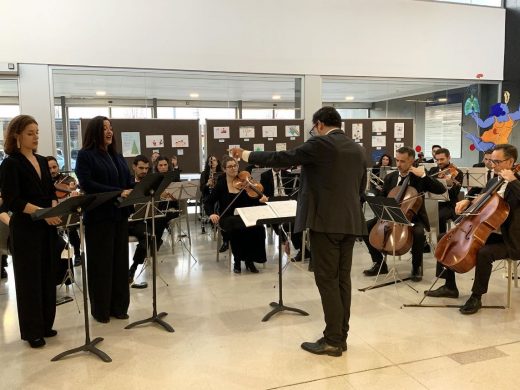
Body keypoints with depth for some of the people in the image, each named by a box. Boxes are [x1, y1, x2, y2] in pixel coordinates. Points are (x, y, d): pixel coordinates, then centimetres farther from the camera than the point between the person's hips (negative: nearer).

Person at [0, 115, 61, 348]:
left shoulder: (42, 161, 12)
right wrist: (42, 211, -24)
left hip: (47, 227, 6)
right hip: (25, 229, -6)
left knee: (48, 275, 12)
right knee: (29, 278, 3)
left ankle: (45, 324, 25)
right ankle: (32, 330, 16)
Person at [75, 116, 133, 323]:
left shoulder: (117, 157, 16)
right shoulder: (85, 155, -4)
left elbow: (129, 182, 10)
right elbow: (87, 185, -16)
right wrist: (119, 192, -23)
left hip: (120, 215, 6)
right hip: (98, 217, -6)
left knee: (120, 261, 10)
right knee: (101, 263, 4)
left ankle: (119, 306, 21)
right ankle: (100, 309, 17)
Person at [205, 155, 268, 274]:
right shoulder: (220, 184, 0)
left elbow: (250, 202, 4)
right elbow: (208, 202, 2)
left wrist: (260, 201, -17)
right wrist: (211, 213, -18)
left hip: (244, 216, 2)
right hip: (228, 218, -2)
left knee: (258, 228, -28)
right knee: (237, 229, -36)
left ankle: (250, 260, -10)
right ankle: (237, 261, -13)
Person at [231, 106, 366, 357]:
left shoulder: (320, 145, -9)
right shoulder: (358, 150, 14)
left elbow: (283, 158, -7)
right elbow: (361, 189, 18)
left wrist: (246, 155, 4)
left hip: (325, 221, -8)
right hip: (350, 222, 8)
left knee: (327, 280, -1)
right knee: (342, 279, 12)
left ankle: (333, 340, 5)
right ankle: (341, 336, 20)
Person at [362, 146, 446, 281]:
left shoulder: (419, 177, -5)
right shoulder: (389, 177, 7)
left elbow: (441, 190, -16)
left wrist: (423, 175, -22)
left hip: (414, 218, -4)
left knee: (419, 233, -36)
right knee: (366, 227, -14)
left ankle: (417, 267, -9)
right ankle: (379, 263, 2)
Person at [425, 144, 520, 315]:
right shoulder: (494, 182, 10)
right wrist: (467, 201, 1)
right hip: (486, 233, 8)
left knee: (484, 253, -36)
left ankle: (476, 297, -14)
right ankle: (450, 287, 14)